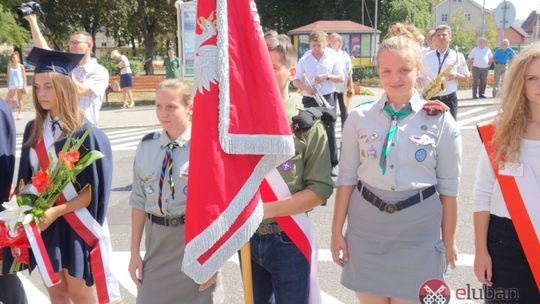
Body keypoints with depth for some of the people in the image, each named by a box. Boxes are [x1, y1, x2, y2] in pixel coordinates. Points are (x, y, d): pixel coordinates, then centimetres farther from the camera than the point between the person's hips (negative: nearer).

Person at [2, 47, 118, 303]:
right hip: (43, 223, 5)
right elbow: (27, 177, 11)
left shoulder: (85, 133, -15)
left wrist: (57, 211, -22)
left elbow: (94, 189, -15)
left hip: (74, 225, -5)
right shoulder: (33, 130, 3)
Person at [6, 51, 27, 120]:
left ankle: (20, 113, 14)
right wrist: (8, 85, 7)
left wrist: (24, 86, -5)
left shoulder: (21, 66, -3)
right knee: (10, 99, -5)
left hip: (20, 85, -2)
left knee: (20, 99, 7)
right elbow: (8, 76, 9)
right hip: (12, 85, 2)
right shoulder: (9, 66, 4)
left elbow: (24, 77, -1)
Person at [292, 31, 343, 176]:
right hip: (310, 100, 1)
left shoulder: (332, 58, 2)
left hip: (328, 99, -1)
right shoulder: (304, 60, 1)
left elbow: (341, 78, 5)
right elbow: (295, 81, 1)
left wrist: (327, 76, -12)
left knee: (329, 132, 1)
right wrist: (305, 87, -19)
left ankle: (332, 164, 10)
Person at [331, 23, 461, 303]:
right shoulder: (359, 117, -2)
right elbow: (346, 177, 3)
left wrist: (449, 241, 3)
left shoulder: (440, 121, -6)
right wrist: (337, 230, 3)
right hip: (366, 225, 2)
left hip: (417, 229, -1)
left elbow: (448, 186, 0)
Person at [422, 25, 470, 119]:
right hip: (430, 98, 1)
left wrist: (456, 75, -12)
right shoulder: (426, 56, 6)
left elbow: (465, 77, 9)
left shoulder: (458, 56, 3)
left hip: (449, 98, -1)